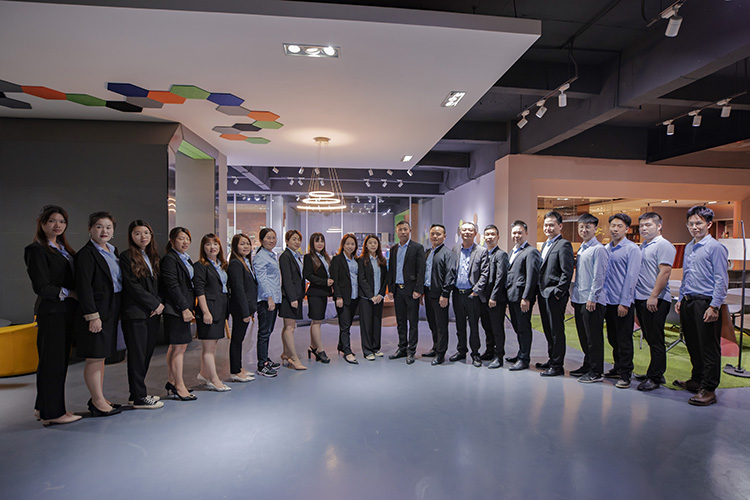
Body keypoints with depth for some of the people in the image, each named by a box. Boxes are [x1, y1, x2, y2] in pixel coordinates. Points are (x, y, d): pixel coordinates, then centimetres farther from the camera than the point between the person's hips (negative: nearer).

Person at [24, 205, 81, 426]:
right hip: (51, 312, -8)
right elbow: (41, 287, -15)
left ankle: (44, 408, 26)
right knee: (52, 362, 0)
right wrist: (69, 293, -11)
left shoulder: (64, 249, 15)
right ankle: (52, 412, 11)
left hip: (66, 311, 8)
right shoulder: (36, 250, -9)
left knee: (60, 360, 13)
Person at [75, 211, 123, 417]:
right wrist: (93, 316, -19)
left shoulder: (113, 251, 13)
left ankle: (98, 399, 27)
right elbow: (83, 287, -17)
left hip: (110, 312, 9)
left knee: (100, 357, 16)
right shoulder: (86, 254, -12)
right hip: (96, 312, -9)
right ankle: (98, 403, 10)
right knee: (94, 358, 1)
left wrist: (119, 311, 14)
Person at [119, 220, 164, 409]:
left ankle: (139, 392, 23)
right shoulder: (126, 257, -6)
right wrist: (155, 304, -10)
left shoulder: (153, 256, 15)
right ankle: (139, 398, 8)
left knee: (147, 354, 11)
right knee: (137, 355, -1)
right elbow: (133, 286, -12)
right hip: (135, 314, -7)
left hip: (153, 314, 7)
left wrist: (160, 304, -2)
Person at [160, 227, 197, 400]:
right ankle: (179, 386, 6)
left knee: (175, 346, 16)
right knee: (180, 347, -4)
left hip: (184, 308, 9)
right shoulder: (169, 259, -12)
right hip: (176, 308, -9)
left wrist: (190, 307, 14)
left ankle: (171, 382, 26)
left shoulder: (186, 259, 16)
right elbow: (172, 286, -18)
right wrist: (184, 308, -19)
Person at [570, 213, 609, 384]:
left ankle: (596, 372, 8)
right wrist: (574, 295, 17)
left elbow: (599, 276, -15)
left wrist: (592, 298, -17)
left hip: (592, 301, -8)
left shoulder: (598, 249, -10)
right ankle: (587, 366, 28)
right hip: (579, 299, 9)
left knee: (594, 337, -1)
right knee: (583, 336, 16)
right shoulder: (581, 249, 16)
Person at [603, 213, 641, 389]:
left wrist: (624, 302, -15)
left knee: (624, 340, 1)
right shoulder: (606, 248, 11)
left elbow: (631, 277, -12)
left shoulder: (632, 249, -8)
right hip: (608, 300, 6)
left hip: (623, 302, -6)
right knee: (613, 338, 16)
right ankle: (617, 368, 29)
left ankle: (625, 375, 11)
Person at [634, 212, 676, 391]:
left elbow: (664, 272, -18)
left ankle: (654, 378, 6)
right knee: (650, 339, 15)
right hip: (641, 299, 9)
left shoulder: (663, 245, -9)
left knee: (655, 340, -2)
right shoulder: (642, 246, 18)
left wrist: (654, 296, -21)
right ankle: (657, 373, 25)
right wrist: (635, 297, 17)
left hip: (655, 301, -9)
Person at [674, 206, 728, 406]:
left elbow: (721, 280, -12)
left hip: (706, 302, -8)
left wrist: (715, 306, -17)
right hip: (688, 302, 8)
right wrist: (681, 299, 18)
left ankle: (708, 389, 8)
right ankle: (696, 380, 31)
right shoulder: (688, 248, 15)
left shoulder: (715, 247, -9)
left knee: (709, 348, 0)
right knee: (693, 345, 17)